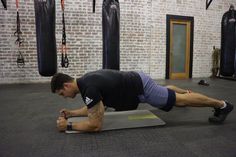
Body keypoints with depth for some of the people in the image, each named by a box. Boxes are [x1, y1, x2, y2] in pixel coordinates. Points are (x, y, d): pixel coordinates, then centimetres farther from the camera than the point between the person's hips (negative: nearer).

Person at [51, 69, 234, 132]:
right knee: (166, 89, 36)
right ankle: (185, 91, 64)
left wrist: (68, 125, -19)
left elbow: (96, 124, -29)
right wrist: (71, 113, 9)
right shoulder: (85, 81, 2)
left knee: (180, 100, 5)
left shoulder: (89, 87, -29)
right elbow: (94, 108, 15)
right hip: (137, 83, 9)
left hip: (141, 88, -9)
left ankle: (222, 105, 23)